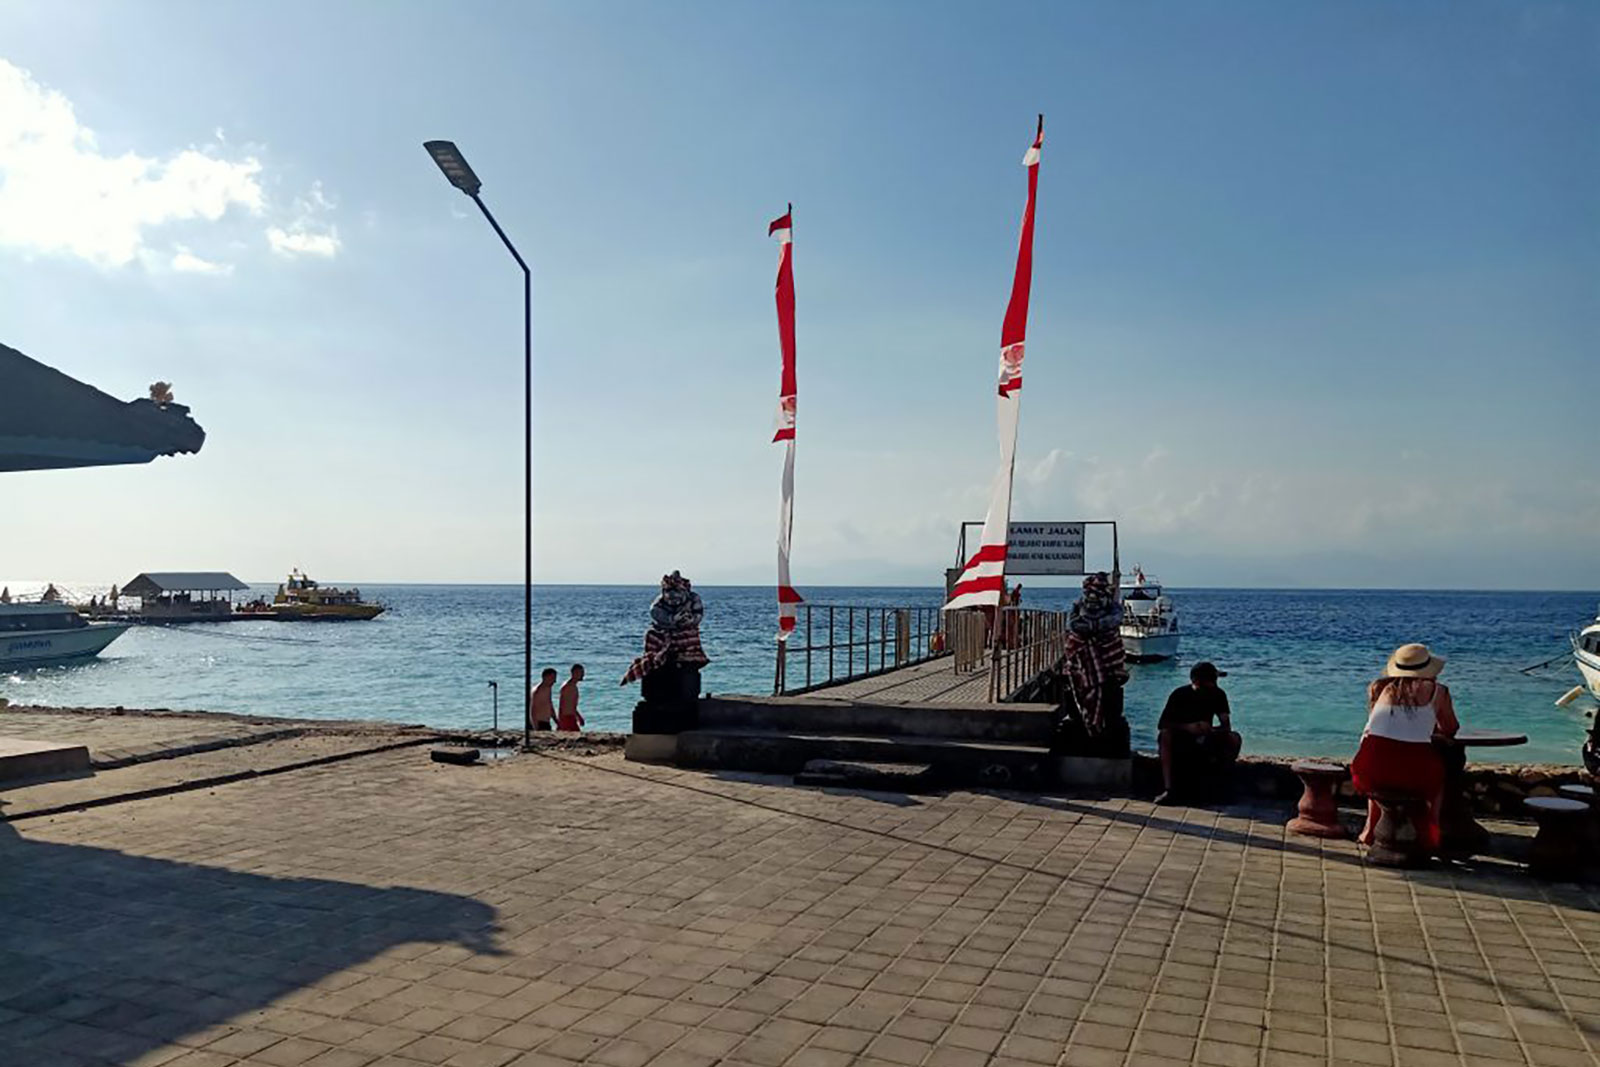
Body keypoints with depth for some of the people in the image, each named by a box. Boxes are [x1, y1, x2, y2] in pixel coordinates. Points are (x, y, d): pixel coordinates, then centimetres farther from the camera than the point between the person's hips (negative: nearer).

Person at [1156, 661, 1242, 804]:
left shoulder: (1218, 695, -4)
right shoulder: (1180, 695, -13)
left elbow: (1227, 725, -8)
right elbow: (1162, 725, -17)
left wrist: (1210, 729, -32)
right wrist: (1187, 727, -35)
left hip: (1204, 743, 3)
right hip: (1179, 743, -3)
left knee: (1234, 738, -23)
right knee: (1164, 735, -36)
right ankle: (1167, 789, -43)